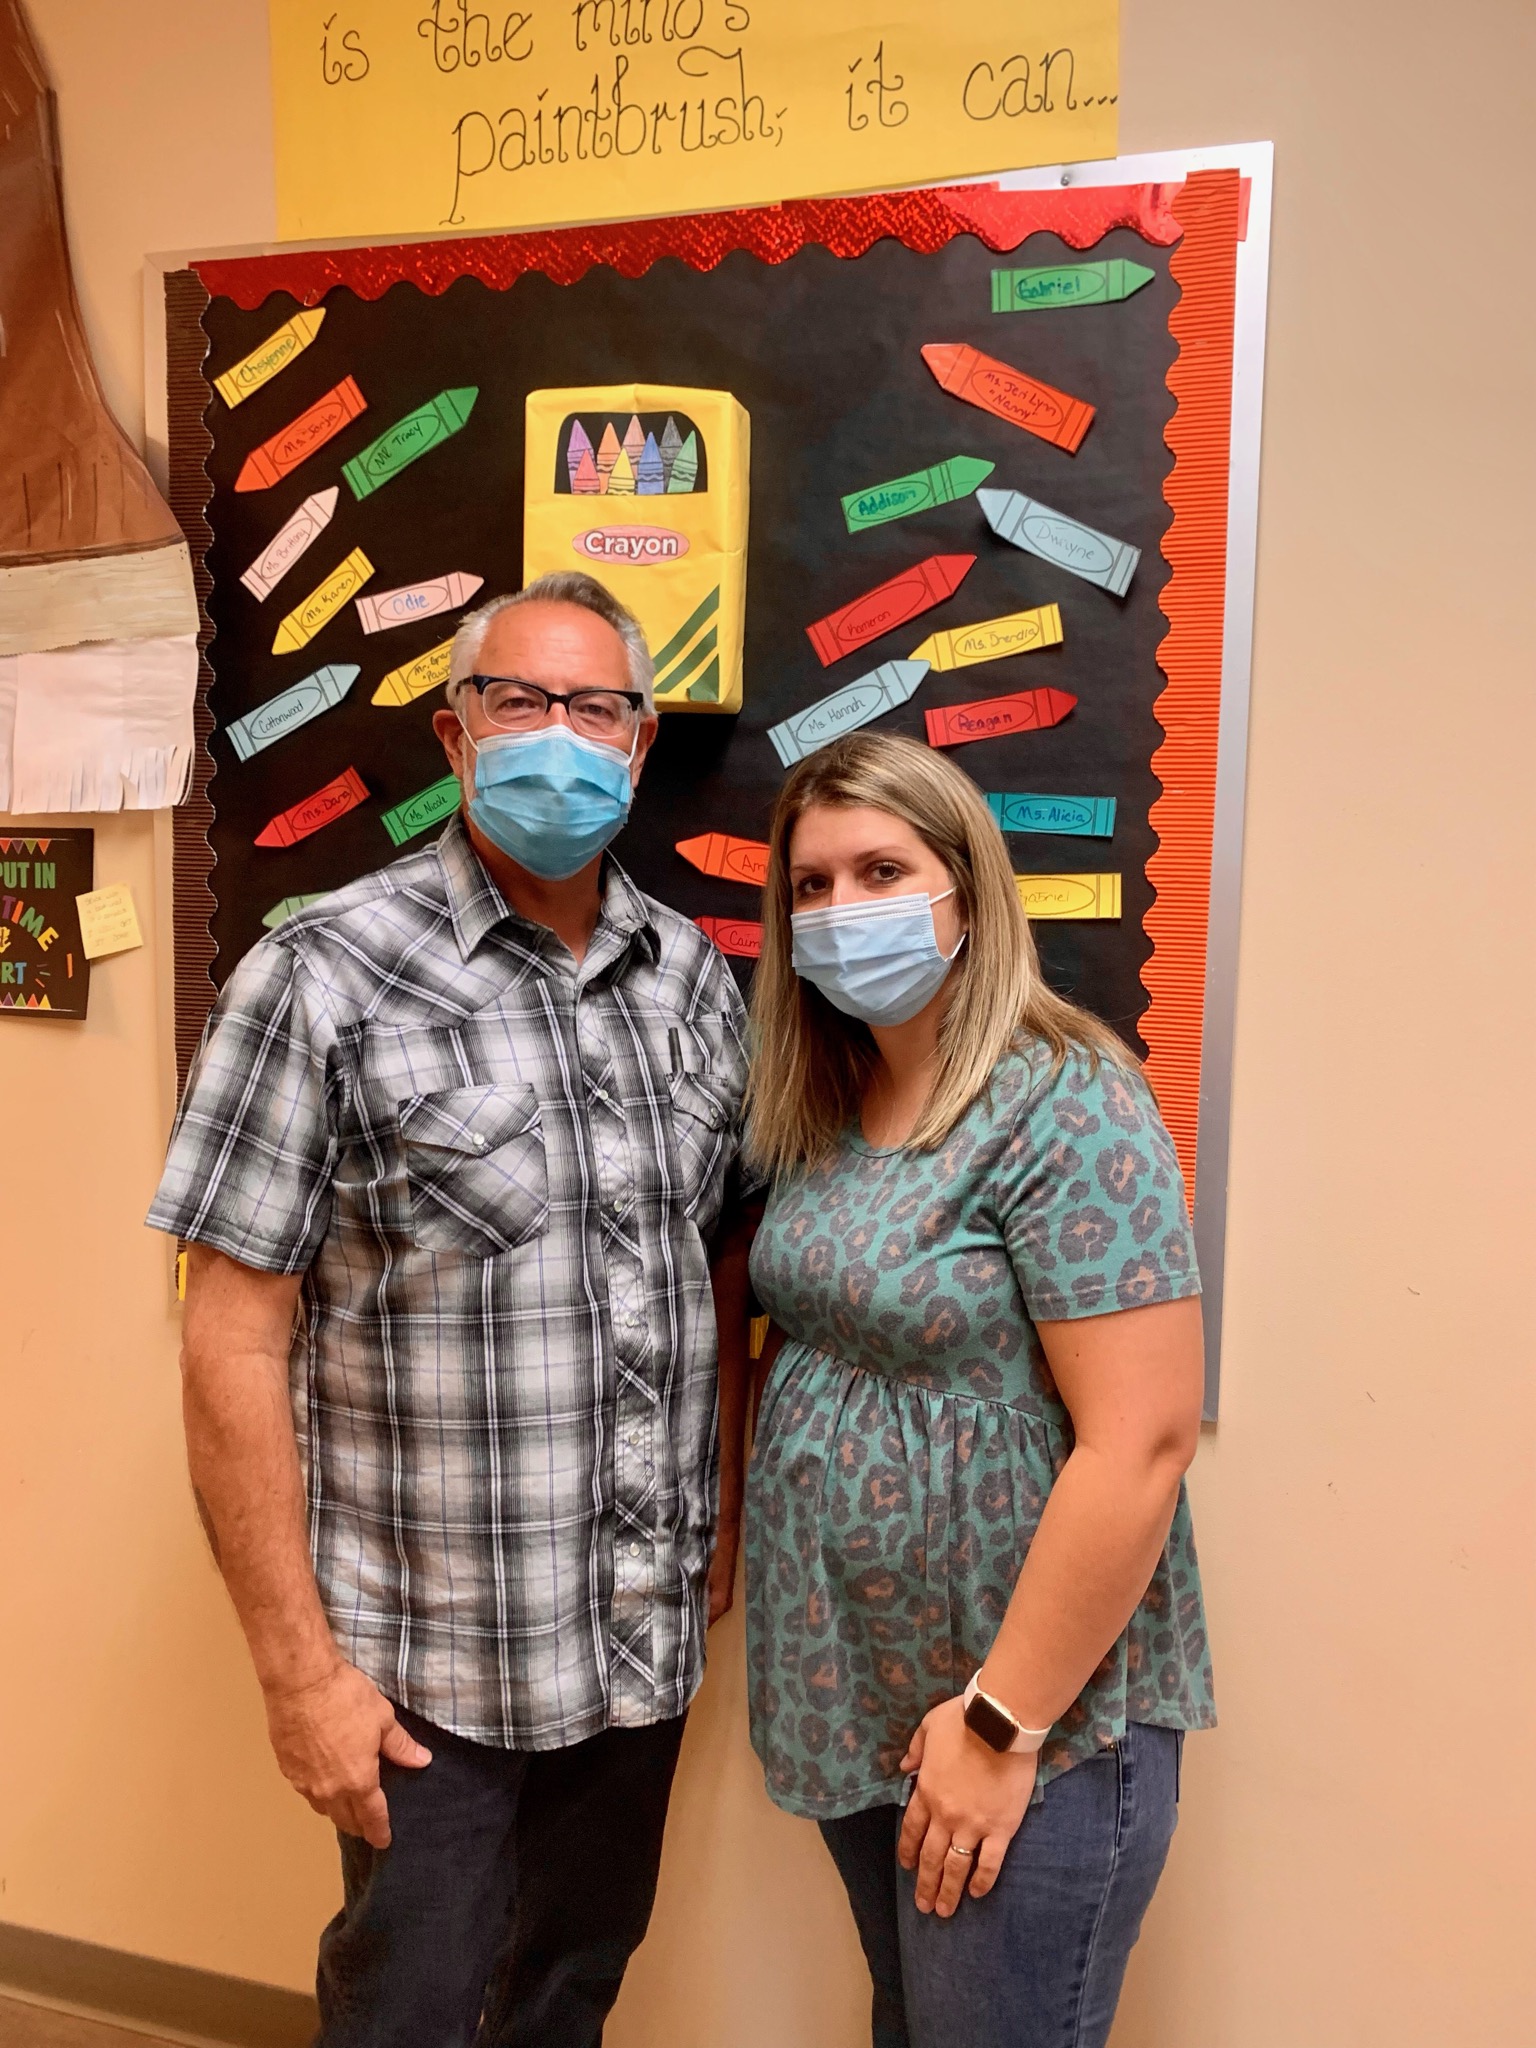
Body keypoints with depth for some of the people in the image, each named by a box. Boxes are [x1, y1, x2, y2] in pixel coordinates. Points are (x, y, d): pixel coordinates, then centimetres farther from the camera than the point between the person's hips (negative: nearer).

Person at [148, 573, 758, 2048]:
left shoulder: (693, 973, 2)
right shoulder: (323, 977, -14)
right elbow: (233, 1344, -14)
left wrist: (724, 1521, 6)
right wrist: (298, 1668, -13)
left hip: (647, 1636, 5)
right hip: (431, 1664, -4)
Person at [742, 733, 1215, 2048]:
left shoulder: (1066, 1111, -20)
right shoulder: (826, 1112, 3)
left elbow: (1140, 1444, -23)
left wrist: (1004, 1720, -19)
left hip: (1028, 1712, -7)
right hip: (857, 1702, 7)